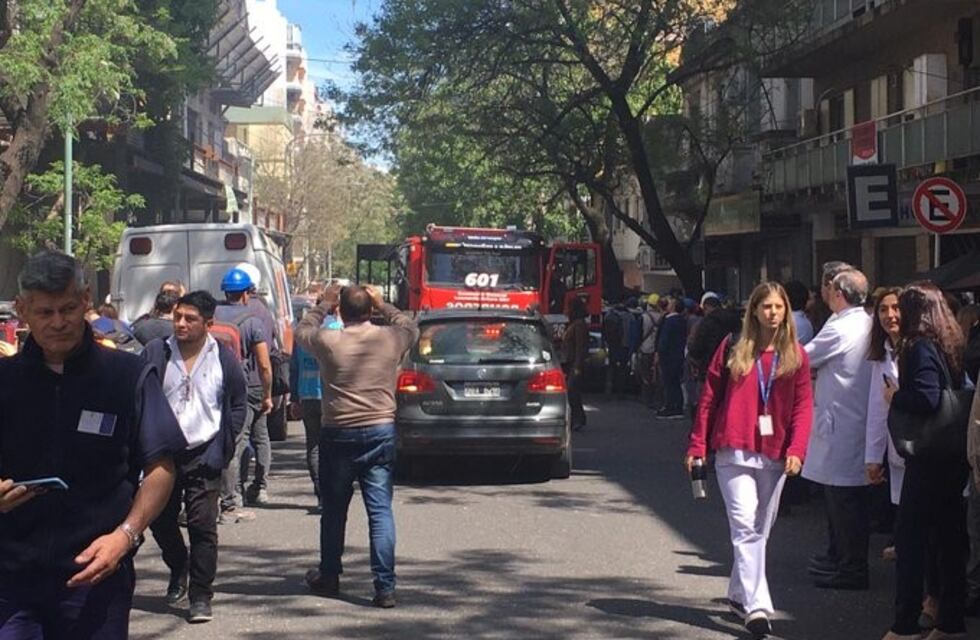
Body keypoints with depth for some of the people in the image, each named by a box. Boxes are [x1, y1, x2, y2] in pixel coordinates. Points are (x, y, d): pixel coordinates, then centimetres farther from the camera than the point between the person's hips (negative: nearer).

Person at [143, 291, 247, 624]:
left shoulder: (223, 359, 0)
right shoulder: (155, 353, -1)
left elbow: (238, 405, 8)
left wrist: (222, 446, -3)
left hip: (203, 455, -2)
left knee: (203, 526, -6)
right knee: (160, 520, 11)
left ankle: (200, 596, 2)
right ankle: (178, 568, 38)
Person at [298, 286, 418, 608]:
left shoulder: (329, 342, -8)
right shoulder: (391, 339, -3)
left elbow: (302, 330, 14)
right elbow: (411, 327, 21)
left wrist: (324, 305, 26)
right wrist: (383, 306, 29)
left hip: (338, 435, -1)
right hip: (381, 431, 1)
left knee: (334, 510, 14)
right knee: (380, 510, 0)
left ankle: (329, 576, 29)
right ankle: (385, 586, -4)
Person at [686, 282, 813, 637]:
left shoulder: (795, 355, 6)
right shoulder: (733, 348, 2)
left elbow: (803, 406, 2)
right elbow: (709, 397, 4)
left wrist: (796, 450, -11)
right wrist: (697, 445, 1)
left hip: (774, 455, 3)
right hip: (734, 451, -3)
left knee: (760, 530, 12)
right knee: (745, 527, -12)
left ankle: (739, 595, 28)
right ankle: (757, 606, -15)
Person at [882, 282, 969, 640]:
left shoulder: (921, 348, -14)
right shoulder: (952, 346, 9)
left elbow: (927, 399, -26)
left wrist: (895, 396, -9)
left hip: (928, 459, -8)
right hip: (955, 458, 8)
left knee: (910, 540, 0)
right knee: (951, 539, 12)